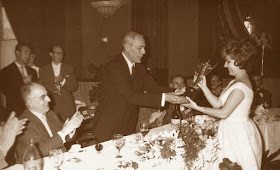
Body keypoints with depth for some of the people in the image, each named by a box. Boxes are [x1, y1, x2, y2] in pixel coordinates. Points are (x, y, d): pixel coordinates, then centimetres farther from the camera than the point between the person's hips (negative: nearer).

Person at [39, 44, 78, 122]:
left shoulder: (69, 68, 12)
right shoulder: (43, 70, 9)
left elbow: (74, 87, 3)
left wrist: (63, 80, -14)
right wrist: (55, 86, -13)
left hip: (67, 106, 1)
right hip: (52, 106, -1)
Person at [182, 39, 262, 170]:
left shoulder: (240, 87, -21)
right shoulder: (235, 82, 12)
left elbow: (224, 113, -22)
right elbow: (218, 103, 9)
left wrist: (197, 108, -18)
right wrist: (203, 87, 2)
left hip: (237, 133, -10)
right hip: (232, 130, 10)